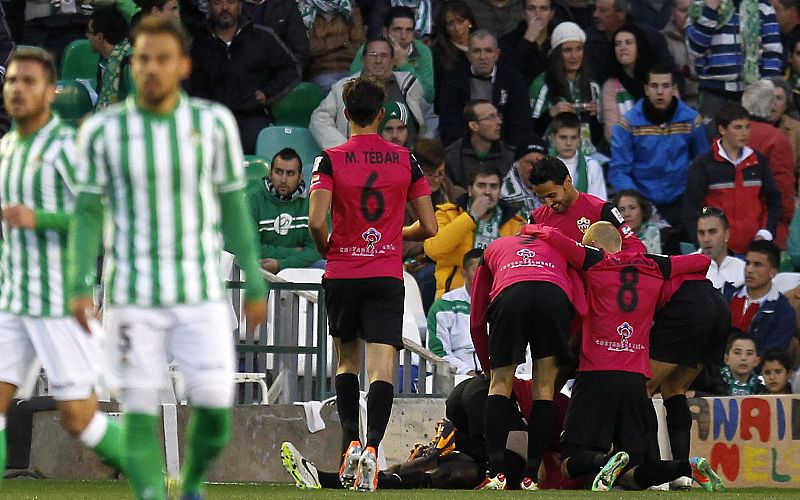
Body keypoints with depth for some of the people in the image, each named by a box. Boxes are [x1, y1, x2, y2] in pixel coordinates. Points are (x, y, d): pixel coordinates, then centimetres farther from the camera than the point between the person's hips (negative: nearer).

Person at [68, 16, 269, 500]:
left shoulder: (214, 123, -2)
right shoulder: (103, 130, -4)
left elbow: (233, 208, 6)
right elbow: (88, 214, 0)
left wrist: (255, 286, 6)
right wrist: (80, 287, -11)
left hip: (202, 294, 0)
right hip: (134, 295, 0)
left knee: (215, 406, -6)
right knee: (140, 412, -5)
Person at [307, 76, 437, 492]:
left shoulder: (330, 160, -4)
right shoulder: (405, 160, 3)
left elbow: (317, 220, -15)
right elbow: (429, 226, 4)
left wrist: (325, 249, 6)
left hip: (342, 274, 0)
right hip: (387, 276, 0)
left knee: (346, 361, 19)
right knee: (382, 368, -6)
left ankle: (350, 440, 4)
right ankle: (372, 446, -25)